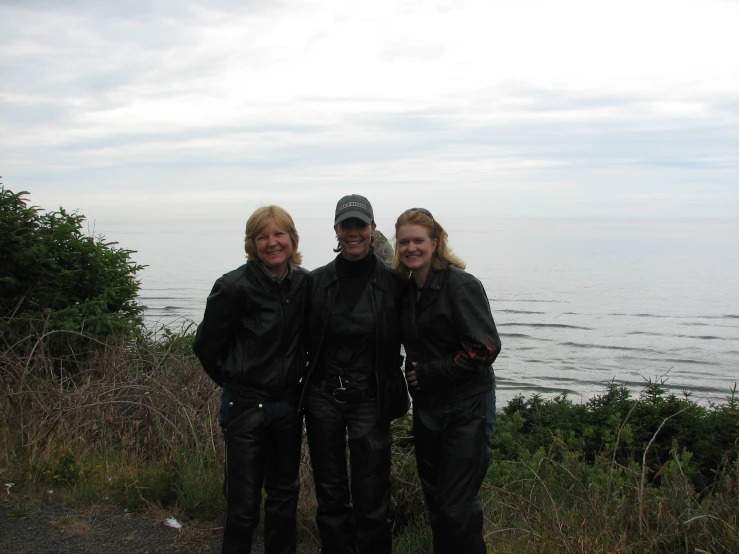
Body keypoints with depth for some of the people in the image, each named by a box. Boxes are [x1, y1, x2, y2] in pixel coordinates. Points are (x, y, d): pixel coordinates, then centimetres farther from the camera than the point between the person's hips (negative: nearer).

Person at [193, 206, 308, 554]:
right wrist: (234, 382, 3)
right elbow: (206, 346, -6)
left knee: (284, 495, 18)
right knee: (243, 503, 2)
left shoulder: (305, 283, -2)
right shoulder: (234, 287, -16)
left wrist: (296, 380, 8)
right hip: (246, 407, -4)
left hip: (288, 405, 5)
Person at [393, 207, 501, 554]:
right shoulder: (406, 288, 6)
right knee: (434, 500, 17)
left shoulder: (461, 286, -15)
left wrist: (428, 373, -16)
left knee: (456, 508, -6)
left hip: (465, 409, -7)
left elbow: (485, 348, -20)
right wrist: (413, 375, 1)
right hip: (426, 407, 7)